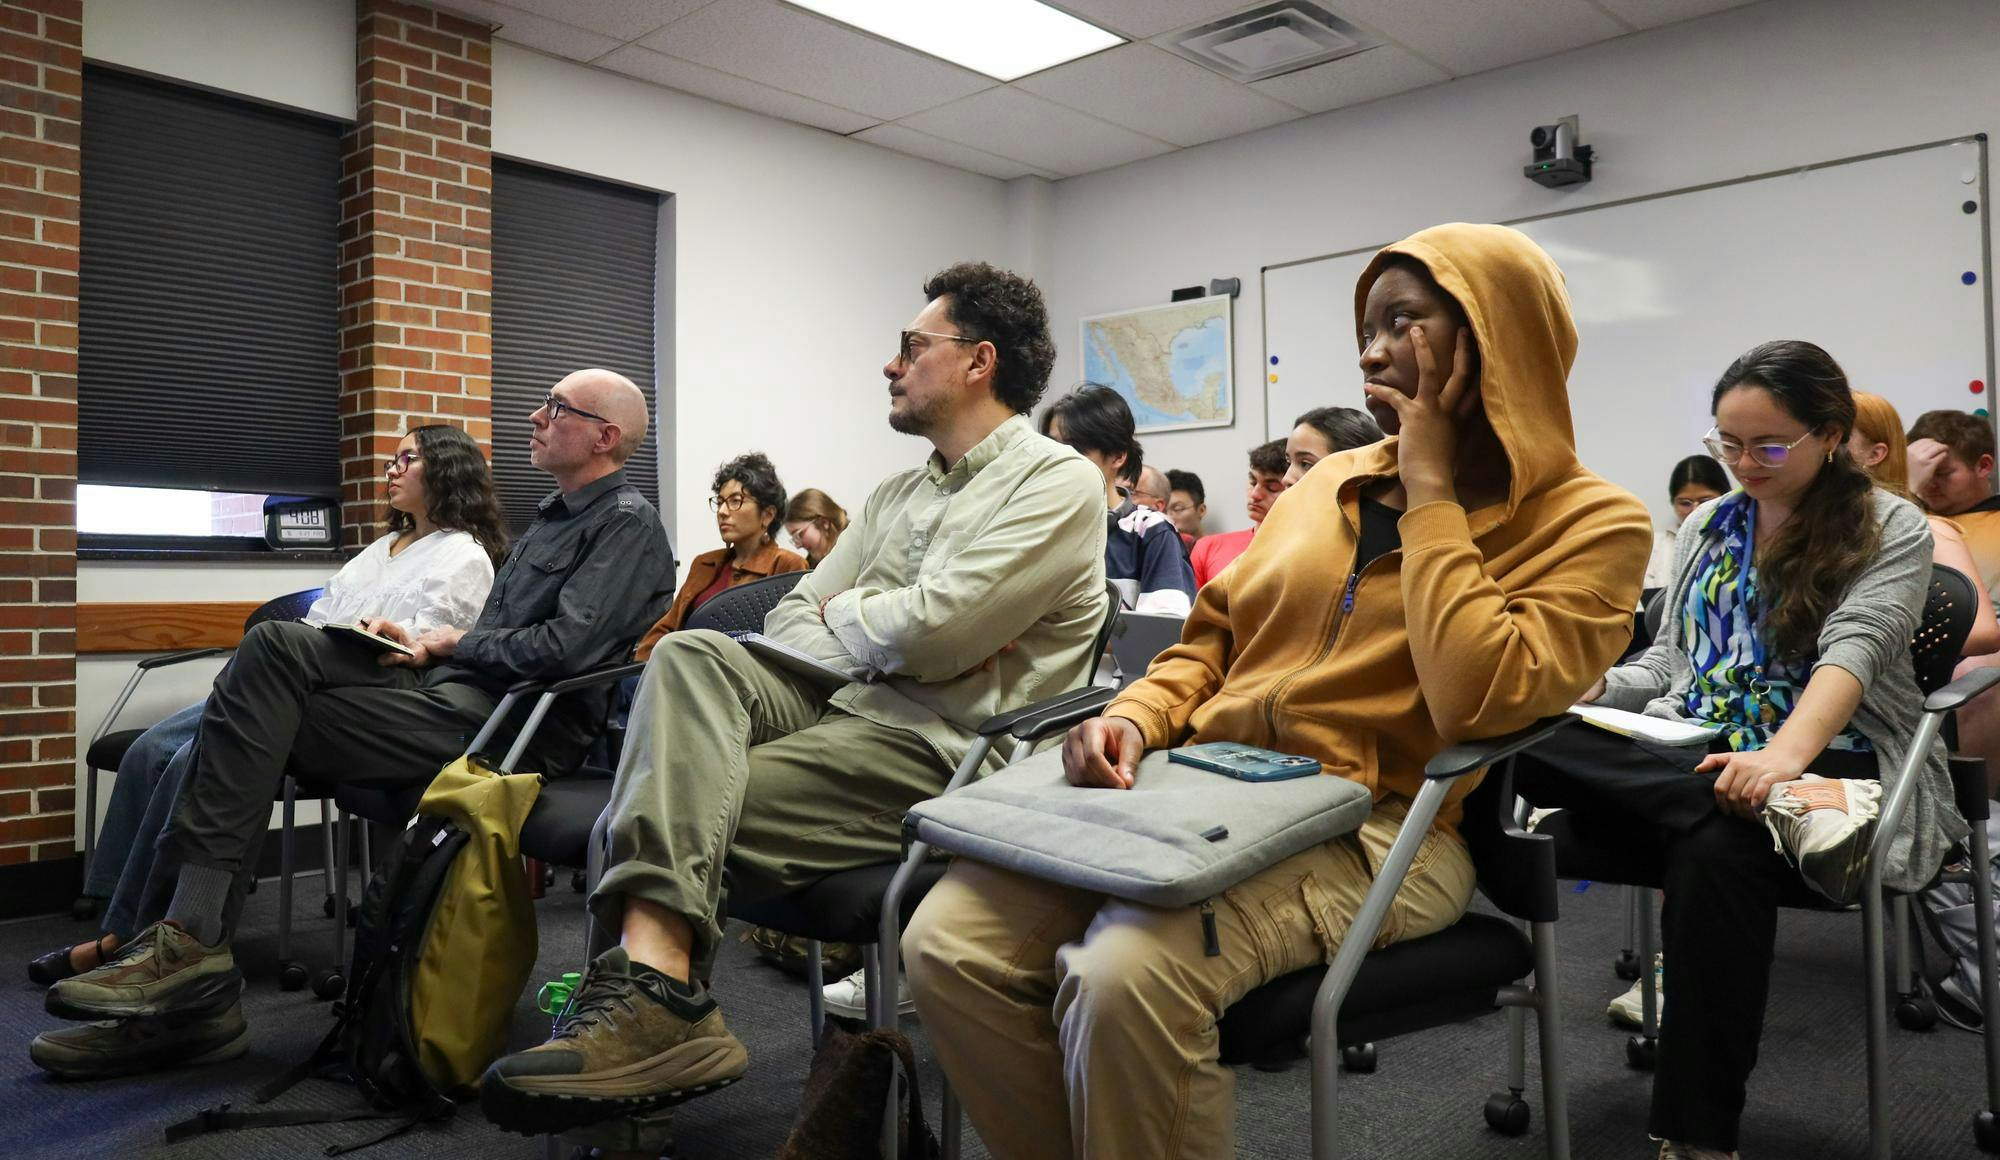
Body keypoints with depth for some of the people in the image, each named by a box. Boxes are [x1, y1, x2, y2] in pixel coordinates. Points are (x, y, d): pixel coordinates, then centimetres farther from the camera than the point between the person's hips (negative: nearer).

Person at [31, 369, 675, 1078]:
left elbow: (565, 648, -19)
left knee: (258, 718, -15)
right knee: (277, 643, -8)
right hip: (454, 688, 9)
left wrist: (454, 641, -3)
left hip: (503, 725, -9)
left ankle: (191, 938, -10)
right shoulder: (557, 514, 26)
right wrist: (425, 646, 7)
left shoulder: (627, 522, -5)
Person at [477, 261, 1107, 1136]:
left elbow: (926, 631, -17)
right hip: (841, 705, 7)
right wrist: (884, 637, -4)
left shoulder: (1057, 481, -3)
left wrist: (839, 614, 5)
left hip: (936, 748, -7)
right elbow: (789, 620, 17)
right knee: (690, 655, -23)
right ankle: (654, 984, -36)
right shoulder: (898, 494, 24)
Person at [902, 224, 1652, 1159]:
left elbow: (1473, 701, -19)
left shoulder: (1590, 524, -1)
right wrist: (1135, 717, 2)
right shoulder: (1328, 482, 18)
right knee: (947, 944, -15)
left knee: (1126, 976, -34)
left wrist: (1430, 490, -11)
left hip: (1373, 828, -5)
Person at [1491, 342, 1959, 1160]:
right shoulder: (1704, 526, 18)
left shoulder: (1891, 530, 2)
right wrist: (1594, 687, -1)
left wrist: (1786, 752, -37)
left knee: (1714, 851, -40)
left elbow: (1854, 649, -16)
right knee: (1532, 743, -28)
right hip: (1687, 762, 4)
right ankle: (1790, 811, -40)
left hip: (1827, 764, -4)